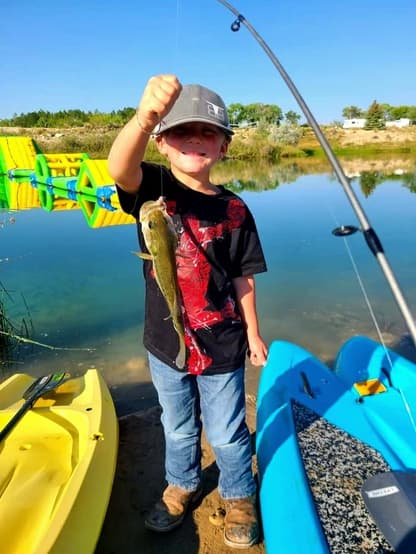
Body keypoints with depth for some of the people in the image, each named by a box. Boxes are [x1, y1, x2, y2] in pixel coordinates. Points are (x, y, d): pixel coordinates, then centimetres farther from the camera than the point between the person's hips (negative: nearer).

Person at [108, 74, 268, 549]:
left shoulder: (234, 210, -6)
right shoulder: (153, 188, -10)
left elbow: (243, 278, 0)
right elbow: (119, 168, -35)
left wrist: (253, 333, 4)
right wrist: (144, 117, -54)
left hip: (221, 345, 0)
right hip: (166, 344, 1)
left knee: (226, 433, 17)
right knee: (178, 428, 23)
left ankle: (238, 496, 45)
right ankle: (182, 485, 52)